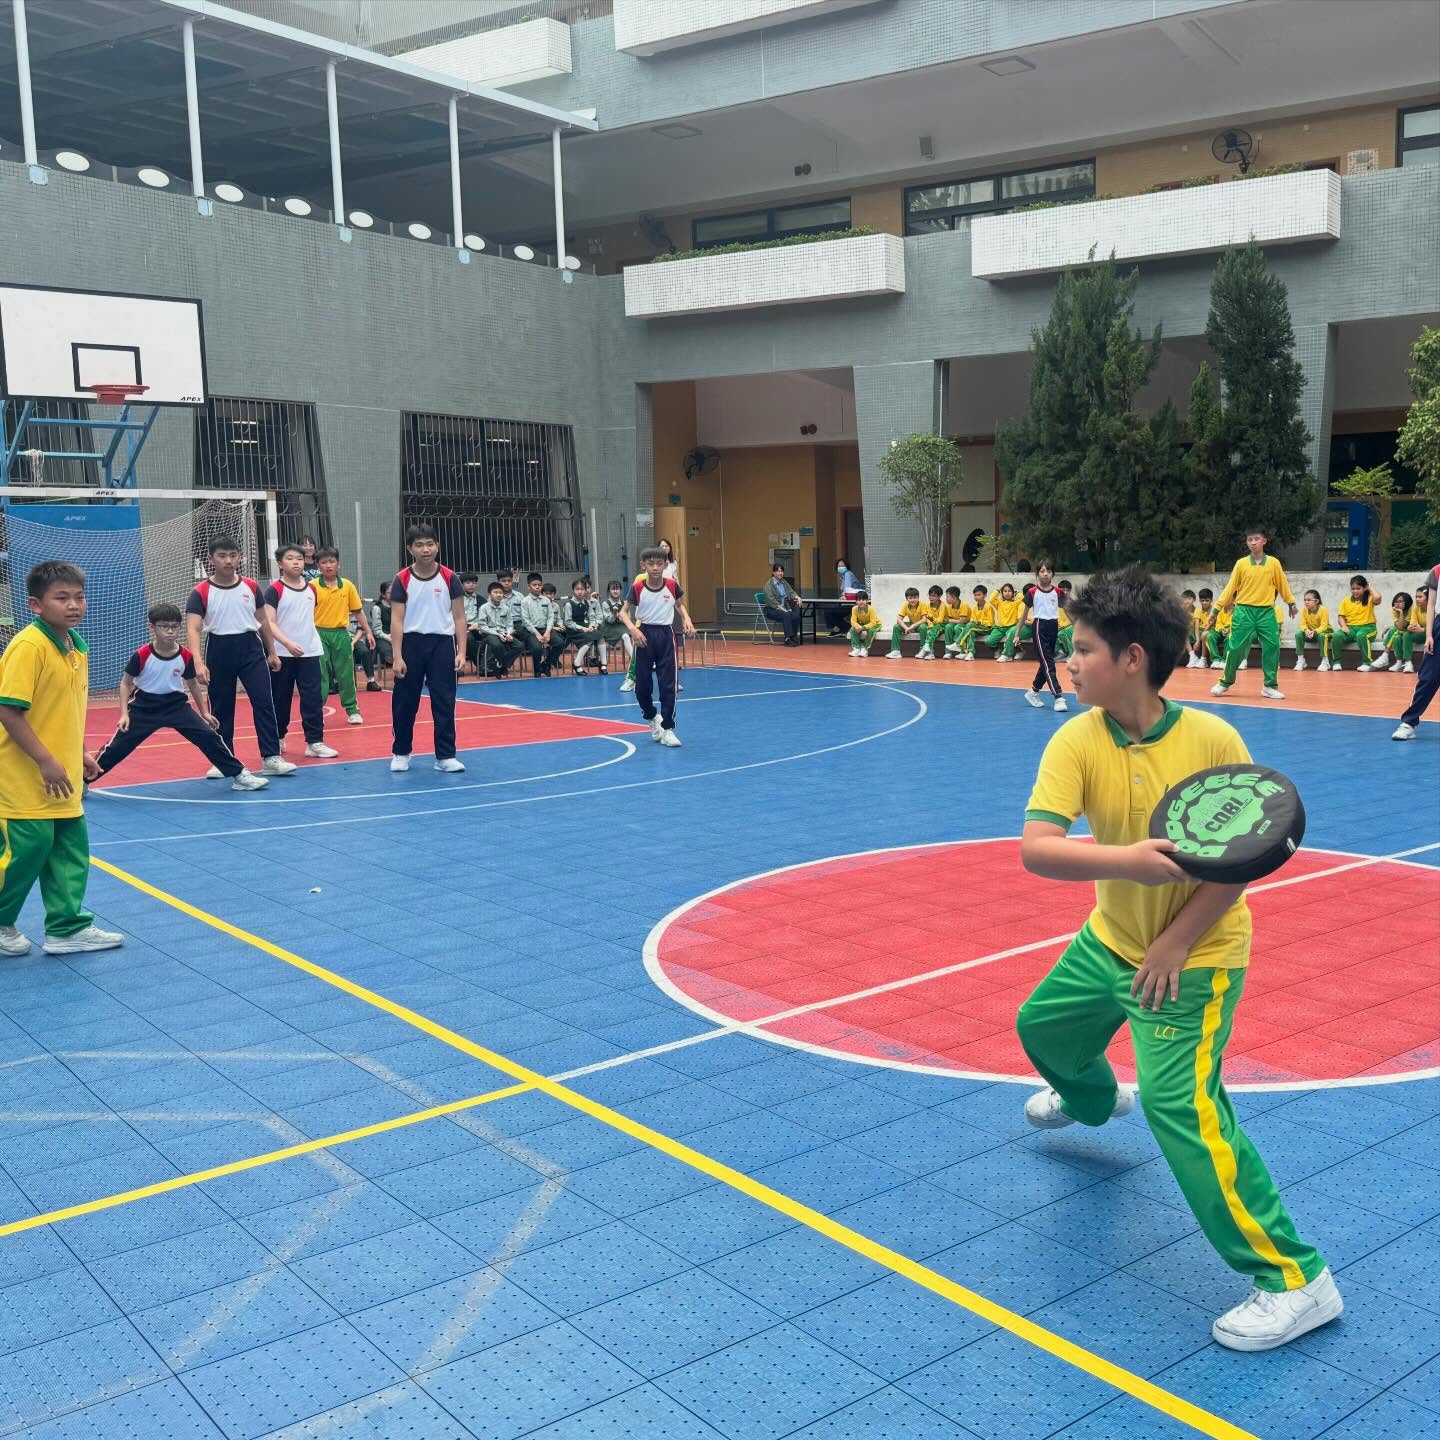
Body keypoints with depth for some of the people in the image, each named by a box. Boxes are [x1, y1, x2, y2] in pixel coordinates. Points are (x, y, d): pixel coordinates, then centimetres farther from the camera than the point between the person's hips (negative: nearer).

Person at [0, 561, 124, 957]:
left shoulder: (76, 646, 8)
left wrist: (79, 754, 14)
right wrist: (45, 761, -21)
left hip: (62, 777, 8)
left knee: (71, 850, 10)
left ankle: (66, 928, 19)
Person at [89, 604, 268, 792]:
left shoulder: (186, 656, -10)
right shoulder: (142, 655, -18)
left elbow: (192, 684, 8)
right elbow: (125, 683, -4)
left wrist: (204, 712, 12)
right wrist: (124, 714, -11)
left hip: (176, 705, 2)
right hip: (144, 706, -2)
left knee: (209, 736, -9)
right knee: (117, 745, -3)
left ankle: (239, 775, 1)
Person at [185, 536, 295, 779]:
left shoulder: (251, 587, 3)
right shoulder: (201, 593, -8)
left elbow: (262, 620, 14)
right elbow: (193, 628, -17)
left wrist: (272, 652, 15)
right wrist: (198, 662, -30)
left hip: (250, 646, 2)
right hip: (219, 650, -1)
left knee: (264, 702, -6)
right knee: (221, 709, 8)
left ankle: (271, 758, -4)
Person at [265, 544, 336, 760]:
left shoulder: (311, 589, 7)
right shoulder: (274, 590, -7)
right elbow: (270, 623, -14)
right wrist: (288, 643, -26)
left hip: (310, 653, 3)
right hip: (283, 654, -3)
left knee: (313, 699, -3)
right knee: (280, 699, 8)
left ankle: (315, 742, -1)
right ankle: (278, 739, 24)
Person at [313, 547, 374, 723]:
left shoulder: (347, 585, 3)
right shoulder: (312, 586, -4)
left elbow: (358, 611, 9)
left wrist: (368, 632, 7)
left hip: (341, 633, 2)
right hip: (319, 633, -2)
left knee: (346, 674, 9)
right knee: (319, 675, -1)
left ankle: (352, 710, 20)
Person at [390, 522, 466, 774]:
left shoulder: (449, 578, 0)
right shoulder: (402, 580, -2)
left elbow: (459, 617, 3)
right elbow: (396, 620, -3)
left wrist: (461, 652, -5)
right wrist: (397, 657, -9)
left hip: (442, 642, 0)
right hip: (412, 642, 0)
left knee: (444, 702, 0)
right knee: (404, 702, 7)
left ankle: (445, 756, 7)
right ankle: (401, 753, 22)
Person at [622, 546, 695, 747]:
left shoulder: (672, 585, -4)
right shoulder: (637, 587, -8)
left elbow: (680, 605, 15)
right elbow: (624, 612, -1)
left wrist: (687, 620, -4)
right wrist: (632, 628, -18)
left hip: (666, 634, 0)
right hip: (645, 636, 0)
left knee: (668, 685, -2)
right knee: (642, 684, 5)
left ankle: (667, 729, 6)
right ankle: (652, 717, 32)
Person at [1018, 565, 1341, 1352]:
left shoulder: (1212, 739, -24)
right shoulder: (1076, 741, -17)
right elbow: (1035, 849, -28)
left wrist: (1176, 943, -21)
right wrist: (1126, 860, -45)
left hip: (1193, 956, -6)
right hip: (1110, 938, 6)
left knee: (1183, 1109, -16)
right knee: (1042, 1026, 24)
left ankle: (1294, 1281, -4)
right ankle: (1092, 1100, 61)